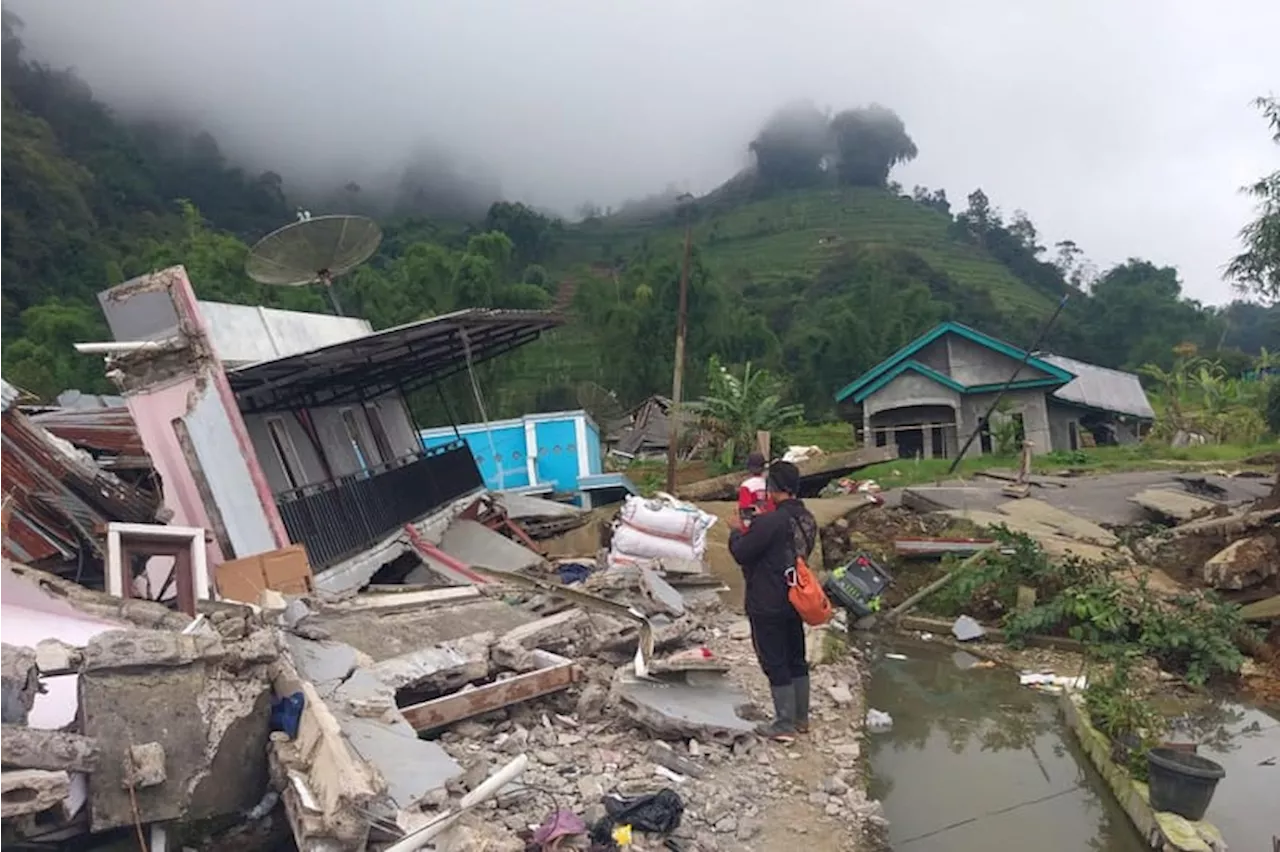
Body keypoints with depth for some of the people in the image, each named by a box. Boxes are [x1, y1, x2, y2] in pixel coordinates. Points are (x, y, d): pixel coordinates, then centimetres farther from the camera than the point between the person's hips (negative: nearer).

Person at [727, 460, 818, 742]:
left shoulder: (769, 522, -24)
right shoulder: (807, 520, 3)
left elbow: (741, 552, -18)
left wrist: (736, 534, 4)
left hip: (766, 605, -8)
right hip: (794, 600, 8)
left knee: (775, 663, 3)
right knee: (796, 660, 17)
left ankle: (785, 725, 10)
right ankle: (801, 718, 29)